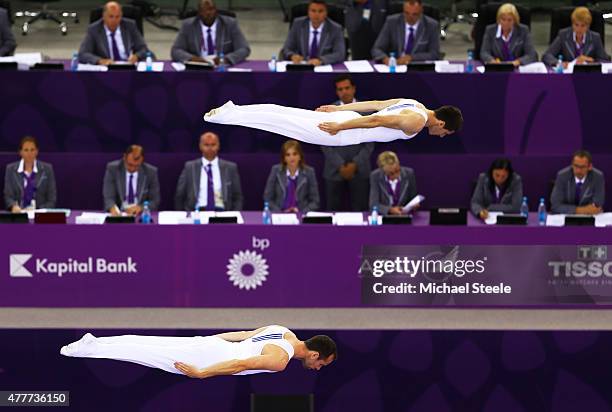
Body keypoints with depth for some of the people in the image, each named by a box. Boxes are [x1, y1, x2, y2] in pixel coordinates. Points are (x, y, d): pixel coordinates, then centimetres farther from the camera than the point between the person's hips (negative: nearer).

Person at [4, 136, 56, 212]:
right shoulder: (11, 169, 9)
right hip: (18, 215, 1)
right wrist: (14, 206, -17)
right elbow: (8, 196, 4)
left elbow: (52, 199, 6)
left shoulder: (47, 169, 7)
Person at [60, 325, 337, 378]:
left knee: (153, 346, 11)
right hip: (206, 359, -8)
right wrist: (201, 373, -26)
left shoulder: (286, 333, 9)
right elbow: (241, 365, -28)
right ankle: (90, 349, 1)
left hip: (209, 344, 8)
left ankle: (95, 342, 13)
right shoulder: (280, 360, -21)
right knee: (151, 355, -3)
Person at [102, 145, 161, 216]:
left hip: (141, 215, 1)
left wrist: (141, 207, -19)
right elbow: (108, 197, -10)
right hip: (118, 214, -1)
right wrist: (113, 208, -32)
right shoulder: (112, 169, -4)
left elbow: (155, 201, 1)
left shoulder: (151, 172, -3)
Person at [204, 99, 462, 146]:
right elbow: (377, 120, -26)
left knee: (288, 115, 11)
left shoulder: (414, 105, 13)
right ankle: (225, 116, -5)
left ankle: (234, 110, 11)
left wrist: (339, 109, 25)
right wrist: (340, 127, -24)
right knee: (286, 124, -5)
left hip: (344, 118, 8)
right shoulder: (416, 122, -18)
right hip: (342, 134, -8)